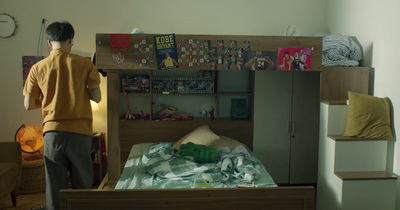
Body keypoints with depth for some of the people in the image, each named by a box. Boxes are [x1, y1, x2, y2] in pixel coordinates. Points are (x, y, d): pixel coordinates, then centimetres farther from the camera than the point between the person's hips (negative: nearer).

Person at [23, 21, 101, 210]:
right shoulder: (85, 64, -3)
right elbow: (97, 97, -2)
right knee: (82, 183, 12)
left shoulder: (38, 68, 1)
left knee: (55, 186, 8)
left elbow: (28, 105, 3)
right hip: (80, 132, 0)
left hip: (52, 132, 1)